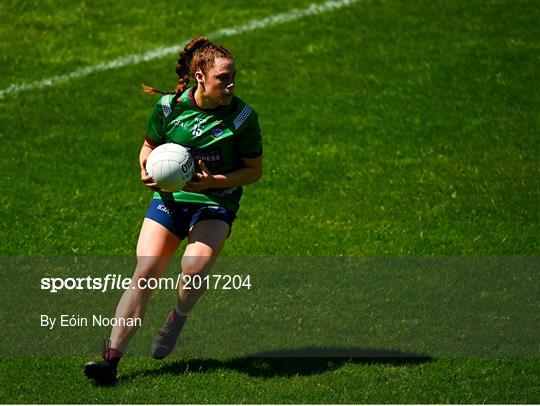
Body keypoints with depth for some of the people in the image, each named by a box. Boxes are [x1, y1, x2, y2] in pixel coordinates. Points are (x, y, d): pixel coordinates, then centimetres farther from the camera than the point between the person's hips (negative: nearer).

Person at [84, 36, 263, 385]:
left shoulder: (243, 116, -8)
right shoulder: (169, 106, -3)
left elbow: (254, 170, -1)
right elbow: (149, 146, 14)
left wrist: (214, 181, -17)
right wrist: (146, 169, -8)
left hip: (216, 203, -2)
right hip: (169, 197, 2)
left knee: (195, 266, -29)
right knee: (145, 275, -14)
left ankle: (178, 317, 5)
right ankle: (112, 357, -11)